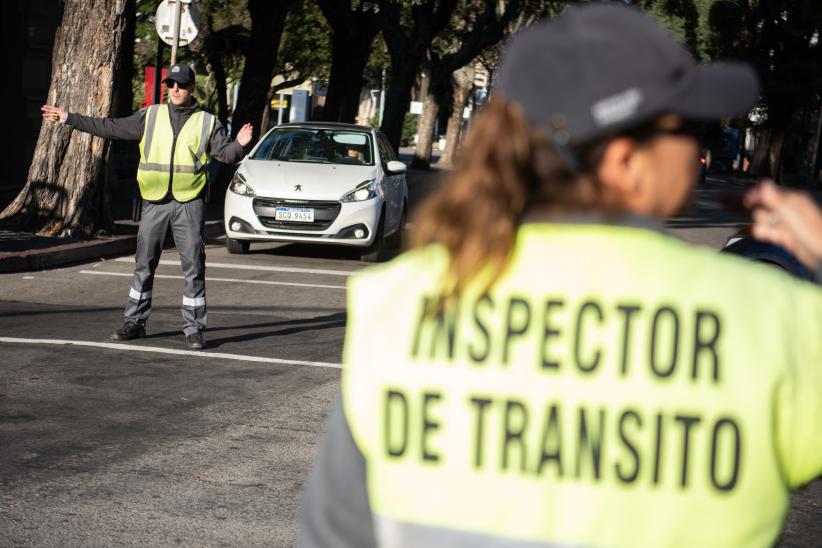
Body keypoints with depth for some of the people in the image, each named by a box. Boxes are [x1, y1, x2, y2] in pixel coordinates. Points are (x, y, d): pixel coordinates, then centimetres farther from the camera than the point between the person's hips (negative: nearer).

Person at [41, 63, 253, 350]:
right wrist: (69, 119, 8)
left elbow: (226, 153, -3)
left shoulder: (207, 122, 4)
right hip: (154, 202, 2)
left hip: (189, 204, -2)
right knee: (144, 264, 8)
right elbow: (111, 127, 9)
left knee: (193, 266, -3)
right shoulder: (150, 116, 7)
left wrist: (239, 145, -27)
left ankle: (194, 328, 4)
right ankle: (135, 321, 18)